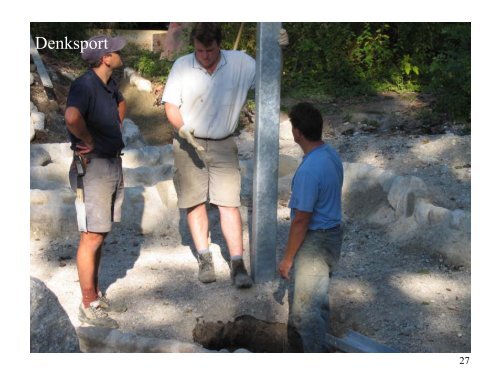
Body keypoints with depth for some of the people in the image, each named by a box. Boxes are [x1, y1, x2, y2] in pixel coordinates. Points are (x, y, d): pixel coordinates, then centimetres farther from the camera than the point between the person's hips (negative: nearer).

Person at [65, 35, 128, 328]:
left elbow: (121, 103, 32)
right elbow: (71, 116, -41)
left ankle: (97, 295, 28)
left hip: (114, 164, 9)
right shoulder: (84, 85, -20)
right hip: (94, 167, -9)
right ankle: (88, 307, 6)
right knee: (92, 238, -3)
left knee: (100, 235, 17)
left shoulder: (108, 84, 8)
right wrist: (89, 141, -25)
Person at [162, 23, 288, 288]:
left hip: (223, 146, 0)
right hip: (188, 144, 0)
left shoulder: (239, 62, -6)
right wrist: (183, 129, -23)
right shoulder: (182, 66, -7)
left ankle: (237, 265, -3)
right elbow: (171, 106, -5)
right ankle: (205, 259, 18)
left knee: (229, 203, -5)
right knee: (195, 202, 6)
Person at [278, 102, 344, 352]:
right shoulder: (331, 154, 2)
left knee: (307, 305, 2)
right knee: (317, 297, 22)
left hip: (315, 241, -9)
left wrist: (287, 258, -13)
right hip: (333, 232, 9)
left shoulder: (308, 171, -28)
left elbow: (301, 221, -24)